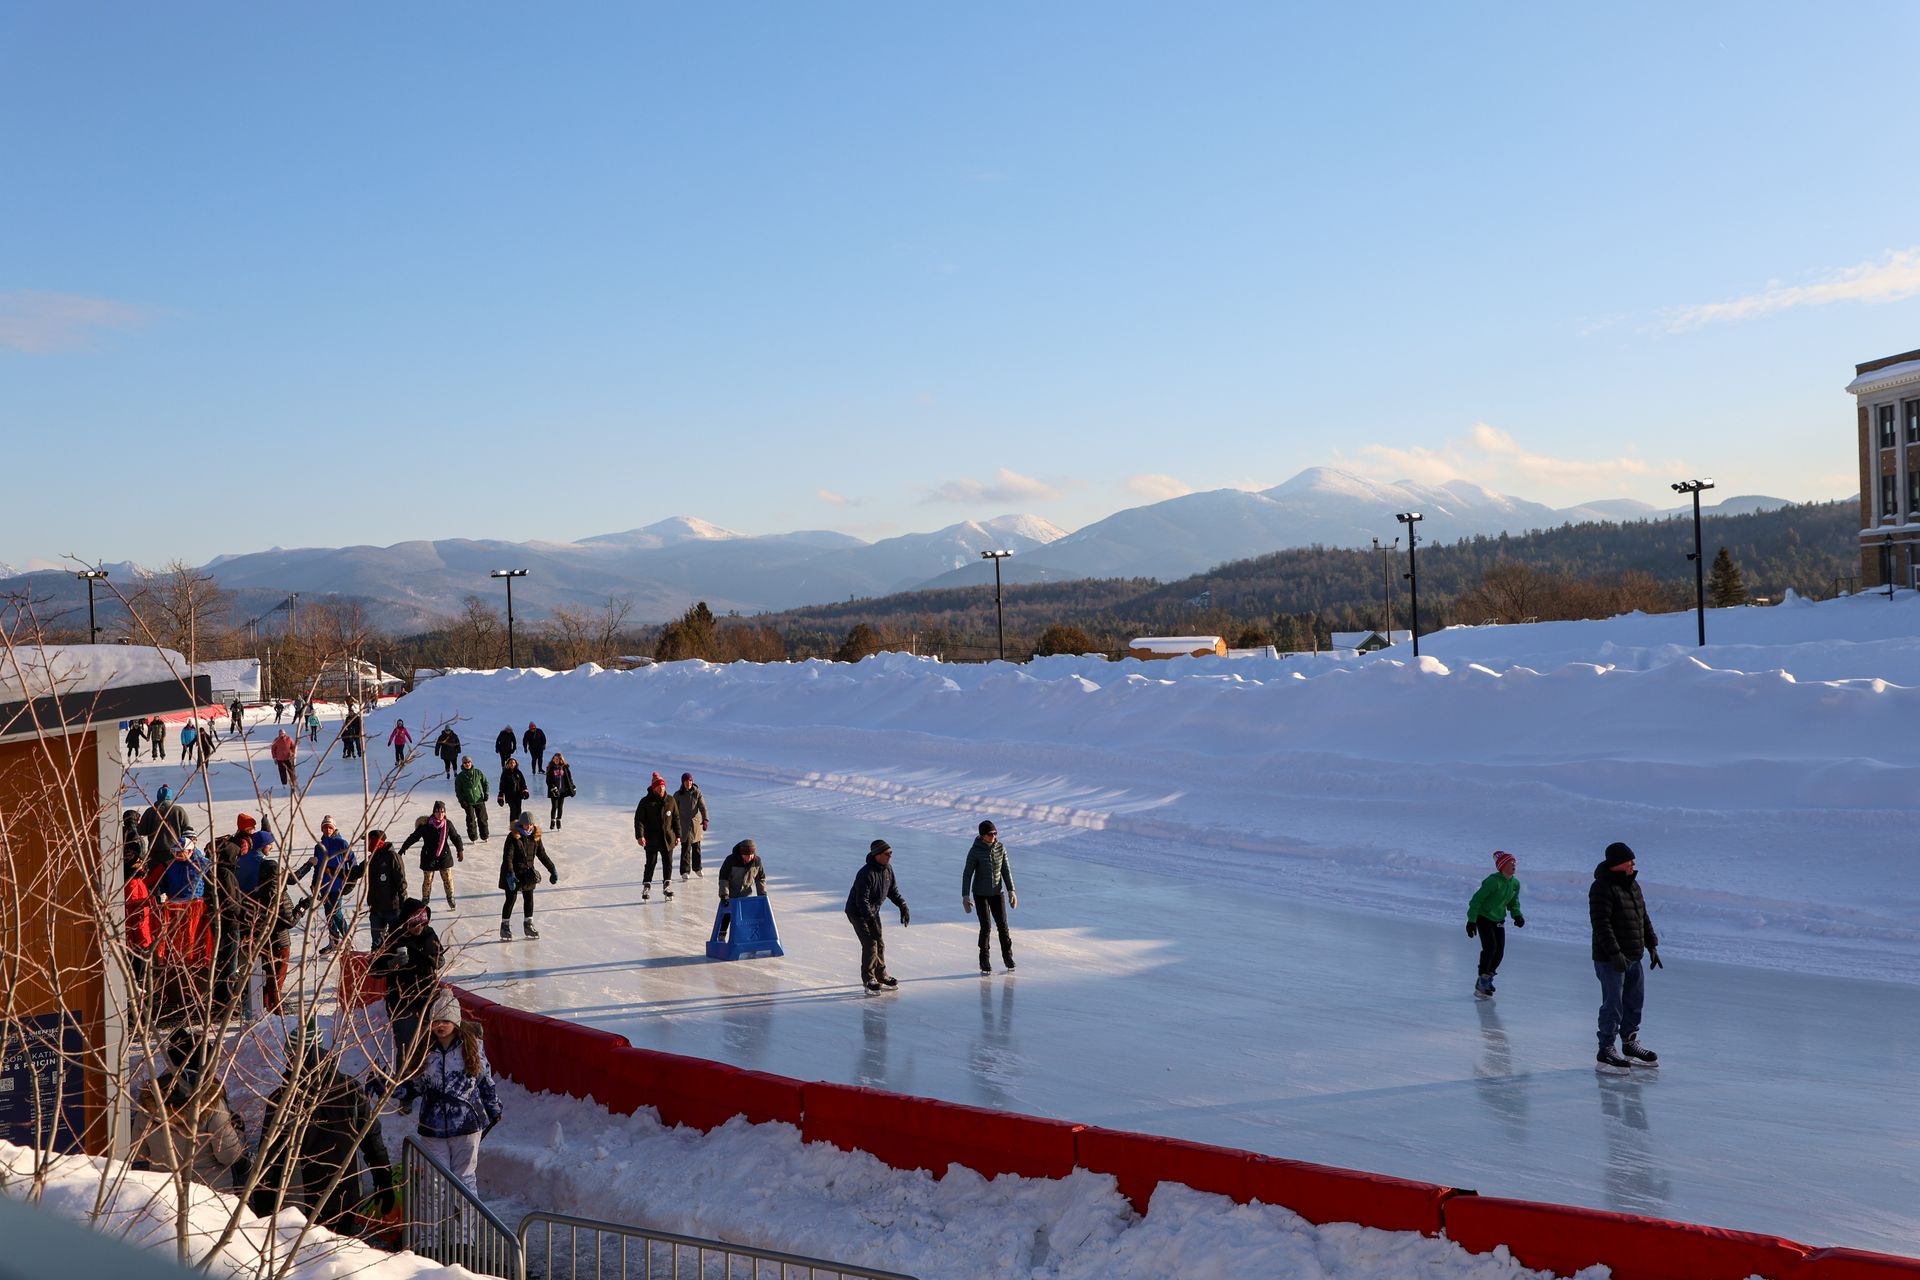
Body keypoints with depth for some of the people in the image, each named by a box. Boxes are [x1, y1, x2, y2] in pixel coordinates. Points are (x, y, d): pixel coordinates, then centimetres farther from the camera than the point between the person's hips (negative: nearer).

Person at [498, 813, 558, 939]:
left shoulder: (535, 836, 0)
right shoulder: (512, 837, -17)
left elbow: (542, 854, 10)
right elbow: (507, 857, -23)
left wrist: (552, 869, 9)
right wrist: (510, 874, -33)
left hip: (528, 872, 5)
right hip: (513, 873, -5)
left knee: (529, 898, 7)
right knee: (511, 899, -1)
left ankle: (528, 924, 19)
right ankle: (505, 926, 12)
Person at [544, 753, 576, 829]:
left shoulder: (565, 767, 1)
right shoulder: (551, 768, -5)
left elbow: (569, 778, 8)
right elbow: (548, 780, -8)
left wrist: (572, 788, 7)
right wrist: (553, 788, -19)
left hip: (562, 791, 2)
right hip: (554, 791, -2)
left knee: (560, 807, 9)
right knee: (554, 807, -3)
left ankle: (558, 821, 21)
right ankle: (552, 821, 7)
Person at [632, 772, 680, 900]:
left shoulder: (670, 800, 3)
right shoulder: (646, 802, -6)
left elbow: (676, 818, 10)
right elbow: (639, 820, -8)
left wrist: (678, 835, 8)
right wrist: (640, 836, -19)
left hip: (668, 838, 3)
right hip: (651, 839, -3)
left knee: (668, 863, 6)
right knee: (650, 864, -1)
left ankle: (667, 886, 19)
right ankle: (646, 887, 10)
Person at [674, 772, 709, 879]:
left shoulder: (697, 793, -1)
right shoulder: (678, 795, -4)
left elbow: (703, 807, -7)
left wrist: (705, 820, -19)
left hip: (696, 822, 2)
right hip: (683, 824, -2)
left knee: (696, 846, 13)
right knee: (685, 847, -9)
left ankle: (697, 868, 31)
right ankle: (684, 871, -4)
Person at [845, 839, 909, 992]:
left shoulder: (888, 868, -4)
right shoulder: (866, 874, -30)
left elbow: (892, 890, 11)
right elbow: (862, 900, -32)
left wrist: (903, 906, 2)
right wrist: (871, 921, -38)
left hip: (873, 911, 8)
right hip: (858, 912, -8)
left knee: (880, 943, 12)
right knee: (870, 944, -12)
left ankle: (881, 975, 27)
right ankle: (868, 979, 0)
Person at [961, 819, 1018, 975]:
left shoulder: (1000, 848, -4)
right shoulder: (975, 851, -15)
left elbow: (1006, 870, 2)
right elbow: (967, 874, -12)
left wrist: (1011, 891, -2)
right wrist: (965, 896, -15)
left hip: (997, 892, 3)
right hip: (980, 894, -3)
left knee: (1002, 925, -1)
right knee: (986, 927, -7)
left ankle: (1007, 957, 18)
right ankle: (984, 962, 8)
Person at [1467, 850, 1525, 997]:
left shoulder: (1515, 883, 0)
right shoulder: (1493, 881, -23)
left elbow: (1513, 902, 16)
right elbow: (1477, 899, -21)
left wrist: (1517, 915, -2)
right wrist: (1471, 921, -23)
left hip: (1499, 920, 7)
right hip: (1483, 917, -7)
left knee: (1500, 951, 1)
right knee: (1490, 947, -19)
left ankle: (1487, 978, 21)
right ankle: (1482, 980, -9)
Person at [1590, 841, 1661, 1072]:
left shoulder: (1633, 885, 13)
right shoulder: (1603, 888, -17)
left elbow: (1644, 918, 21)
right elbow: (1601, 924, -23)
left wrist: (1652, 945, 17)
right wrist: (1615, 953, -28)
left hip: (1633, 958, 9)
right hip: (1610, 959, -9)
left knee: (1635, 1001, 17)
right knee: (1613, 1005, -6)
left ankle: (1630, 1045, 31)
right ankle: (1605, 1051, 1)